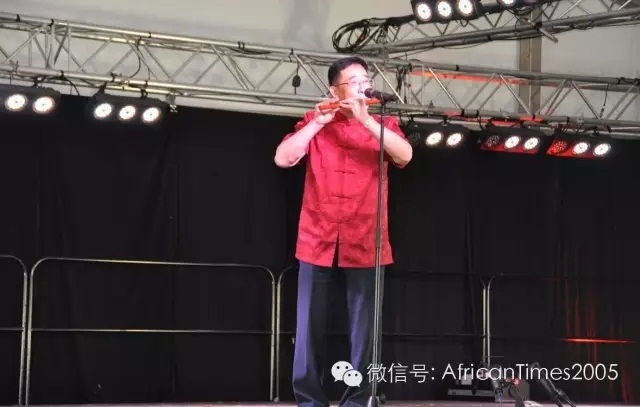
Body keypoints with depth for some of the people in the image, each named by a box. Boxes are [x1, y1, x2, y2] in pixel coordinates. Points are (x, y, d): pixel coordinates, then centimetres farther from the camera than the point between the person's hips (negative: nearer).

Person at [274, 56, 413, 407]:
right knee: (310, 327, 1)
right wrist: (318, 123, -11)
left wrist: (365, 119, -16)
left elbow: (404, 156, -10)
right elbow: (282, 158, -4)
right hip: (318, 241, 0)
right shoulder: (314, 121, 10)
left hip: (365, 244, 0)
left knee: (363, 329, -1)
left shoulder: (383, 124, 11)